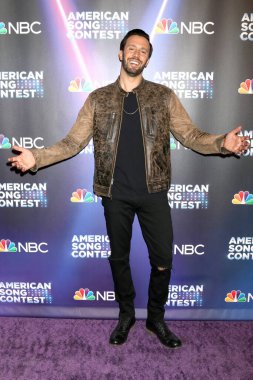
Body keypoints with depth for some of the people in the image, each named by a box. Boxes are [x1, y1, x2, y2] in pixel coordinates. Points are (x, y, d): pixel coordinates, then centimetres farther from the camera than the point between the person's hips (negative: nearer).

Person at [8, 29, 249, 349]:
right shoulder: (98, 99, 5)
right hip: (115, 194, 1)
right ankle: (126, 314, 38)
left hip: (153, 192, 0)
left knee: (163, 260, 5)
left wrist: (222, 142, -17)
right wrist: (37, 157, -11)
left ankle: (156, 317, 31)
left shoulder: (164, 96, 4)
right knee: (119, 257, 14)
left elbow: (190, 136, 1)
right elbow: (73, 142, 3)